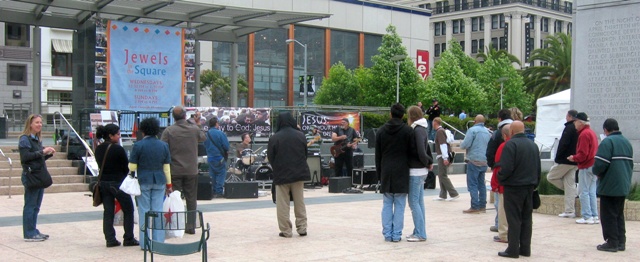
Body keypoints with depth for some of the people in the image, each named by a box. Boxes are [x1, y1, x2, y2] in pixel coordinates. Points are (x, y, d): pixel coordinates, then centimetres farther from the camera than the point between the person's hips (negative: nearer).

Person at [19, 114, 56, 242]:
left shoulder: (37, 139, 17)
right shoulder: (25, 139, -7)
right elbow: (25, 157, -18)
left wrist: (49, 154, 4)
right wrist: (42, 152, -20)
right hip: (31, 176, -8)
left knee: (36, 206, 11)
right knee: (30, 206, -4)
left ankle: (33, 231, 18)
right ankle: (29, 234, 0)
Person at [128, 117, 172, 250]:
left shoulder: (138, 145, -6)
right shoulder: (164, 145, 4)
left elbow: (132, 167, -6)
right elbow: (167, 167, 7)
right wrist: (169, 184, 14)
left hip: (143, 181, -2)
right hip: (159, 181, 3)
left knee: (144, 211, 4)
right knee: (158, 211, 6)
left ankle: (145, 243, 5)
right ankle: (159, 242, 8)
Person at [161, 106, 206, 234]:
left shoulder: (168, 131, -8)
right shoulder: (195, 129, -3)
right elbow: (203, 138, 18)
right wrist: (196, 123, 26)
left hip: (174, 171, -1)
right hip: (191, 170, 1)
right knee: (191, 199, 11)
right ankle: (191, 226, 14)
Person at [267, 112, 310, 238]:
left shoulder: (274, 138, -12)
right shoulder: (300, 135, -3)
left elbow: (270, 158, -3)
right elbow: (306, 153, 8)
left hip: (281, 174, -3)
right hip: (299, 174, 3)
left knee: (283, 205, 6)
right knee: (300, 203, 13)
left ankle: (286, 230, 6)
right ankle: (302, 228, 14)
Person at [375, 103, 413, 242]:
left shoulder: (381, 131, 6)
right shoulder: (407, 131, -5)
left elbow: (378, 155, 9)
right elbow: (411, 152, -3)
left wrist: (379, 173, 16)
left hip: (386, 172, 3)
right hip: (401, 172, -3)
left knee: (387, 204, 8)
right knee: (399, 205, 1)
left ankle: (387, 234, 8)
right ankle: (396, 235, 1)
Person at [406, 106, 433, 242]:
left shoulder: (417, 130, -16)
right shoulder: (421, 129, 13)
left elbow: (421, 152, -23)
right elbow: (427, 149, 19)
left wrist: (427, 162, -6)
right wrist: (429, 162, 9)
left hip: (416, 171, -9)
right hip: (421, 171, 9)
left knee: (414, 202, -4)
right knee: (419, 201, 13)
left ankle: (420, 233, -2)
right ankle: (419, 231, 18)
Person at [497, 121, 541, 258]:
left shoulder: (511, 144, -15)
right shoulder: (533, 145, 11)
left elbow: (506, 167, -22)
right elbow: (538, 168, 15)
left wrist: (500, 179, -4)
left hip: (513, 187, -7)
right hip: (529, 187, 7)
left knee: (514, 219, -2)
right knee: (527, 218, 11)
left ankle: (513, 249, 0)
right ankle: (525, 248, 16)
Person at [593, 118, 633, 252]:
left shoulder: (607, 142, -15)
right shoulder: (627, 142, 12)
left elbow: (600, 164, -21)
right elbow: (630, 163, 17)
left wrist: (597, 172, -2)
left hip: (609, 186, -8)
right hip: (624, 186, 8)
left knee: (609, 216, 0)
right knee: (619, 215, 16)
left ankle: (612, 242, 2)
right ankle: (620, 242, 18)